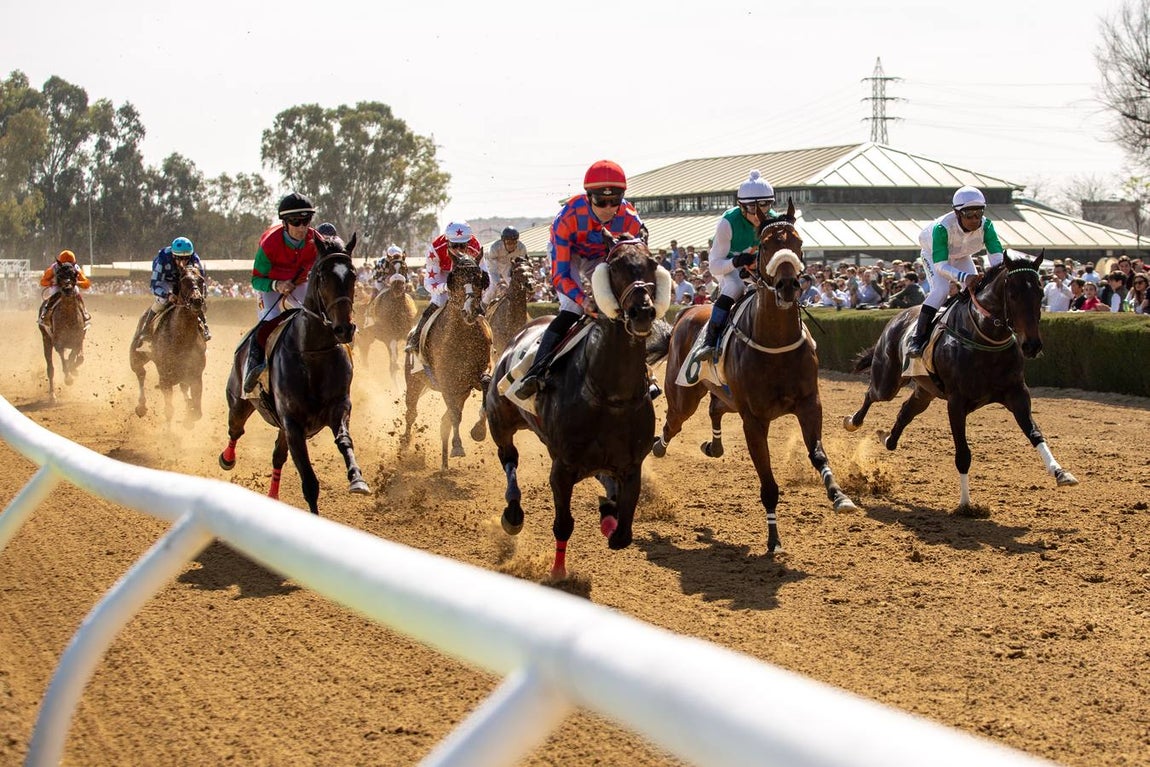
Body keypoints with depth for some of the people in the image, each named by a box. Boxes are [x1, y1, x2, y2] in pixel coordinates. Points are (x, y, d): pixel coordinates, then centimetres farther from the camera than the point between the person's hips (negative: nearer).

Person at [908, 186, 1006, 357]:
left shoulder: (986, 226, -32)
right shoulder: (942, 227, -43)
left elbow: (997, 257, -36)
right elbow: (940, 265, -46)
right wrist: (963, 277, -62)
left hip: (962, 256, 5)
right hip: (934, 253, -5)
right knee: (941, 289, -26)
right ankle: (917, 339, -22)